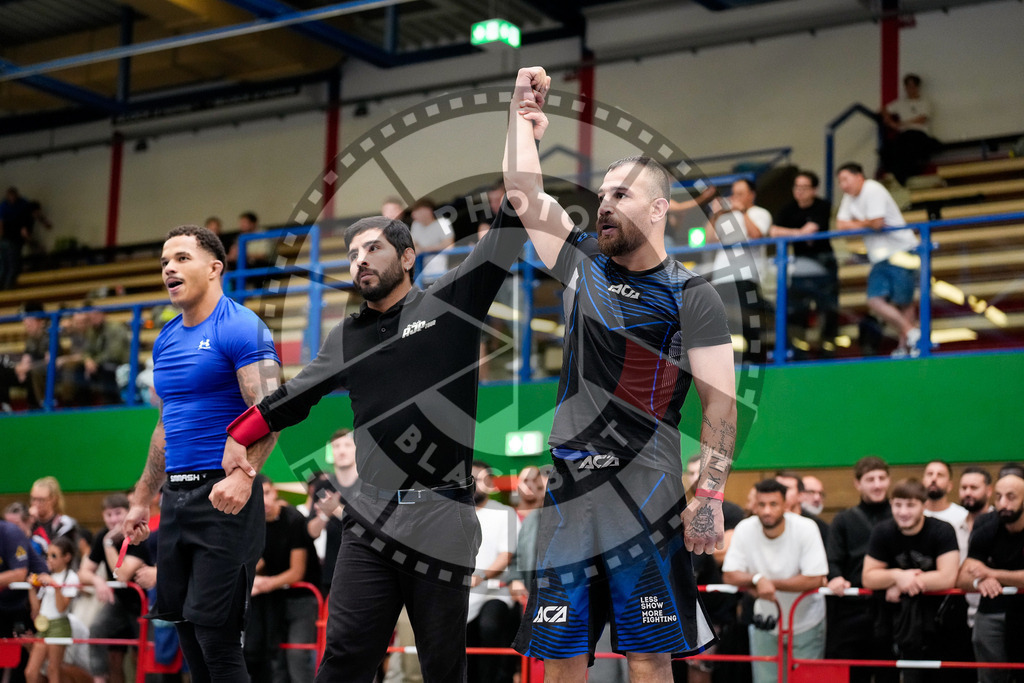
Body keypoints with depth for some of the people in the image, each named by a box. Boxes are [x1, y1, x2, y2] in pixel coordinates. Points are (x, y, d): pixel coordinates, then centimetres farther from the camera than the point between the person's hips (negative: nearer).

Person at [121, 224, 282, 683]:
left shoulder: (241, 328, -8)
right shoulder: (166, 340, 16)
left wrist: (243, 476, -32)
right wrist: (142, 500, 23)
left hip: (224, 498, -8)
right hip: (176, 499, 8)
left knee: (216, 633, -9)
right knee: (184, 625, 10)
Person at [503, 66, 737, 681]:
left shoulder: (693, 297, -2)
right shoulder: (585, 267, 12)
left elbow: (720, 403, -6)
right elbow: (524, 192, 14)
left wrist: (710, 495, -14)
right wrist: (524, 110, 13)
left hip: (646, 496, -4)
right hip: (567, 489, 5)